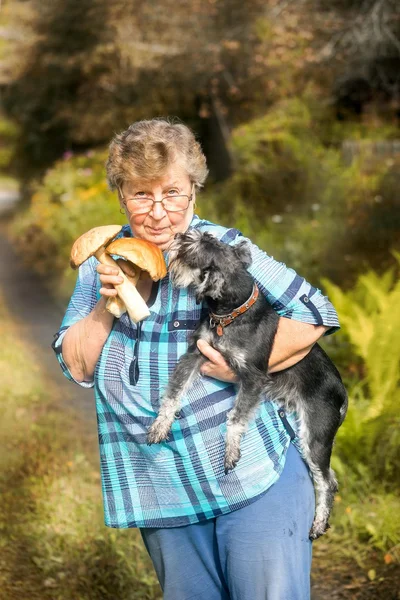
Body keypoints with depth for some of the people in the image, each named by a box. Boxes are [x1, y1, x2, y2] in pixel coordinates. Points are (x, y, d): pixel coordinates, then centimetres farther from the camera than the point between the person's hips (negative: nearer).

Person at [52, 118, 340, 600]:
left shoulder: (225, 248, -8)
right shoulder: (103, 262, 6)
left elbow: (316, 313, -8)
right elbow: (77, 367, 3)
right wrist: (107, 303, -13)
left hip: (256, 475, -4)